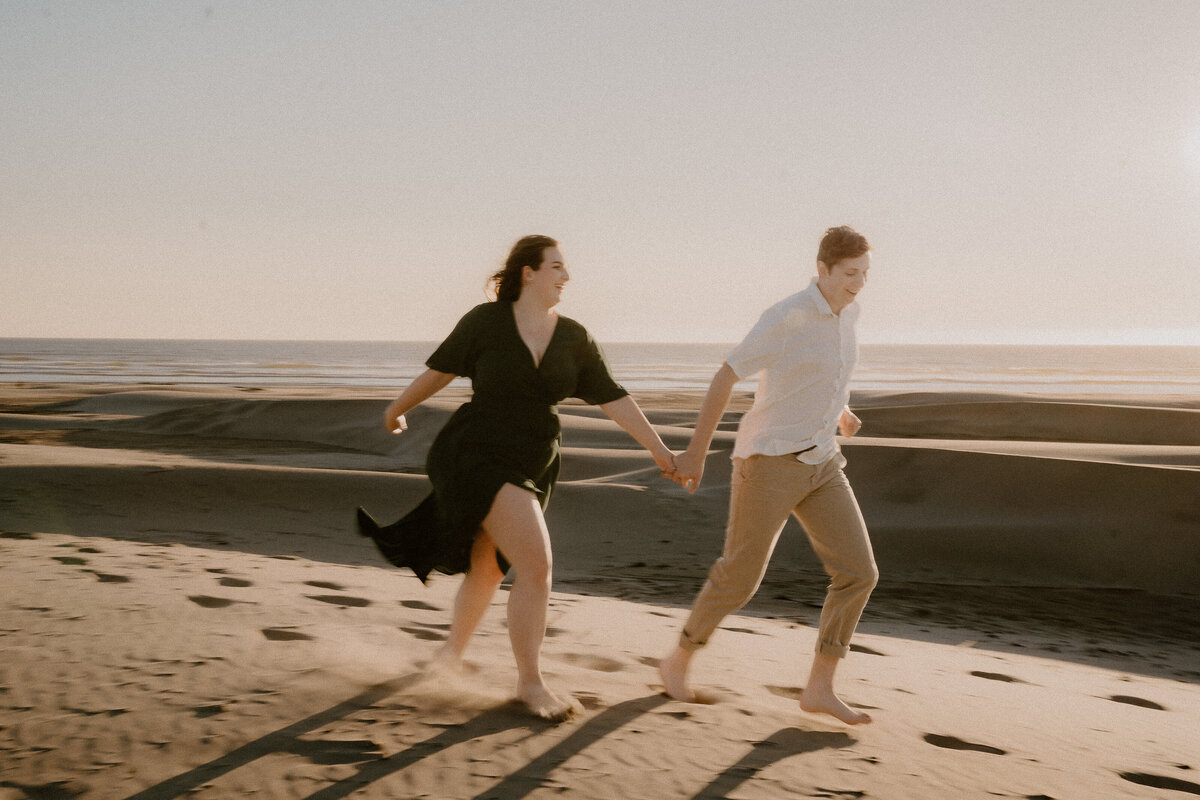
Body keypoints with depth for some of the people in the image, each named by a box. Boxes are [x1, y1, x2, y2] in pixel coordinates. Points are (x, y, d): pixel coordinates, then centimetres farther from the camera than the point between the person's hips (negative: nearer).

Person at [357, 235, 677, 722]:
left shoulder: (573, 338, 0)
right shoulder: (486, 321, -10)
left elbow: (613, 399, 0)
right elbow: (439, 371, 2)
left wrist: (659, 450, -5)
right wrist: (397, 410, 15)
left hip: (532, 467, 5)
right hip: (478, 457, -5)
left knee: (487, 569, 20)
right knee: (536, 564, -18)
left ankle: (453, 648, 47)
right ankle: (530, 683, -5)